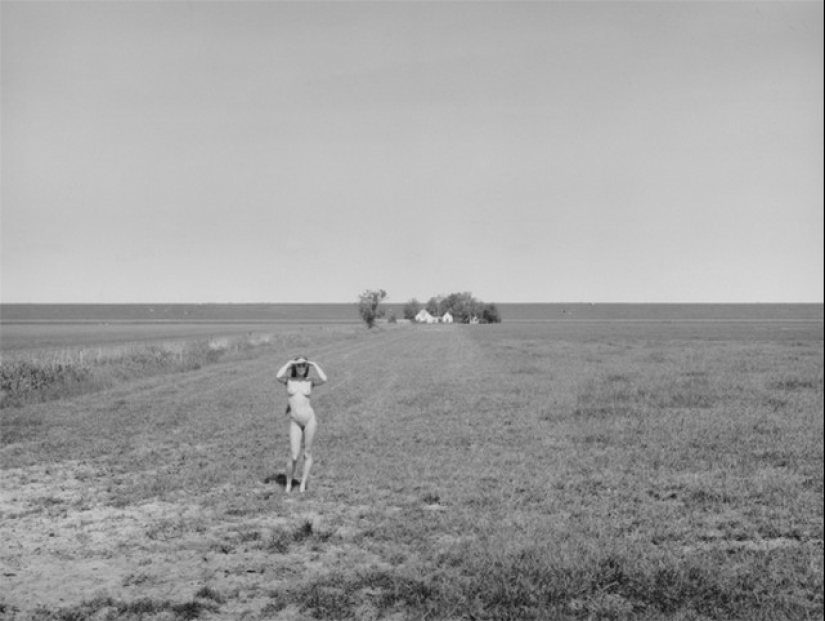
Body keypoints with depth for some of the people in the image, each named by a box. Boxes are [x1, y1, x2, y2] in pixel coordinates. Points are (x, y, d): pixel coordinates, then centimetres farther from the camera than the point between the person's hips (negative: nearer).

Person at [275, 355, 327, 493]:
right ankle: (288, 484, 17)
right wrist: (289, 363, -4)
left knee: (307, 453, 5)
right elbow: (278, 376, -16)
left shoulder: (310, 381, 6)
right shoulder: (289, 380, 7)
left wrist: (314, 365, -4)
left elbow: (324, 379, -15)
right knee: (294, 456, -4)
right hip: (295, 422, 0)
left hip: (310, 419, 1)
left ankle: (303, 483, 14)